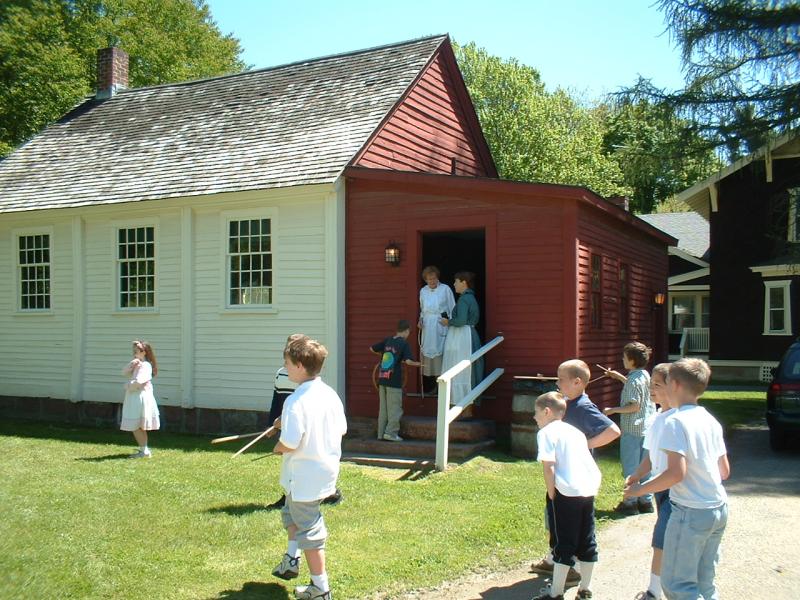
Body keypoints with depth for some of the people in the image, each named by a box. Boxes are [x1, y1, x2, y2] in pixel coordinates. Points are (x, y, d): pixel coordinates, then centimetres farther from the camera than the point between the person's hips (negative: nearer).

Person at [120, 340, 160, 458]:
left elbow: (138, 382, -26)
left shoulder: (145, 365, -16)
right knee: (139, 427, 14)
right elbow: (125, 373, 9)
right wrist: (131, 364, -9)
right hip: (134, 399, 10)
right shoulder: (136, 365, 15)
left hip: (141, 398, -10)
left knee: (135, 426, -6)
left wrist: (128, 385, -7)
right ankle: (144, 450, 20)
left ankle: (144, 451, -1)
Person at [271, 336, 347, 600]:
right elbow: (341, 429, 7)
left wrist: (278, 447, -7)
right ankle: (291, 560, 37)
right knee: (291, 512, 31)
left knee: (309, 529, 7)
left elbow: (290, 443, -29)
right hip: (328, 468, 8)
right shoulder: (330, 394, -1)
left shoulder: (295, 402, -25)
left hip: (305, 476, -8)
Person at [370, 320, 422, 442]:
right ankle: (390, 433, -1)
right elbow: (408, 361, -18)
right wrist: (417, 364, 0)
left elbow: (372, 348, 18)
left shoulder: (387, 340, 9)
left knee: (383, 408, 12)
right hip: (394, 381, -6)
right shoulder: (404, 343, -7)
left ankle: (381, 433, 16)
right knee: (394, 409, 3)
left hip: (382, 380, 6)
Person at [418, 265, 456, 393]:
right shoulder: (423, 291, 10)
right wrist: (420, 320, 4)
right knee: (426, 351, 3)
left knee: (440, 350, -8)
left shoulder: (445, 289, -4)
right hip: (427, 325, 4)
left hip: (441, 324, -4)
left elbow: (452, 308, 0)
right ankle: (428, 384, 12)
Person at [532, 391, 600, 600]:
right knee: (587, 541, 14)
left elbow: (548, 467, -14)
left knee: (564, 543, 1)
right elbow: (589, 463, 18)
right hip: (589, 489, 7)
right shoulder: (575, 431, 20)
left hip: (567, 492, -7)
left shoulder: (547, 432, -3)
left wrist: (551, 495, -6)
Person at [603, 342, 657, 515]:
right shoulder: (645, 375, 7)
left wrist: (613, 410, -14)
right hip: (647, 427, 8)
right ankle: (646, 501, 20)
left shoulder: (633, 380, -19)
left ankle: (630, 502, 7)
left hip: (632, 429, -8)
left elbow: (634, 406, -22)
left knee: (630, 466, 2)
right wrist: (619, 376, 26)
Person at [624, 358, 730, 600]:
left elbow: (676, 472, -24)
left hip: (691, 512, -8)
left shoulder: (676, 421, -16)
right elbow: (725, 471, 12)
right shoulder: (711, 421, 8)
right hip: (719, 509, 8)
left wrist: (640, 489, -13)